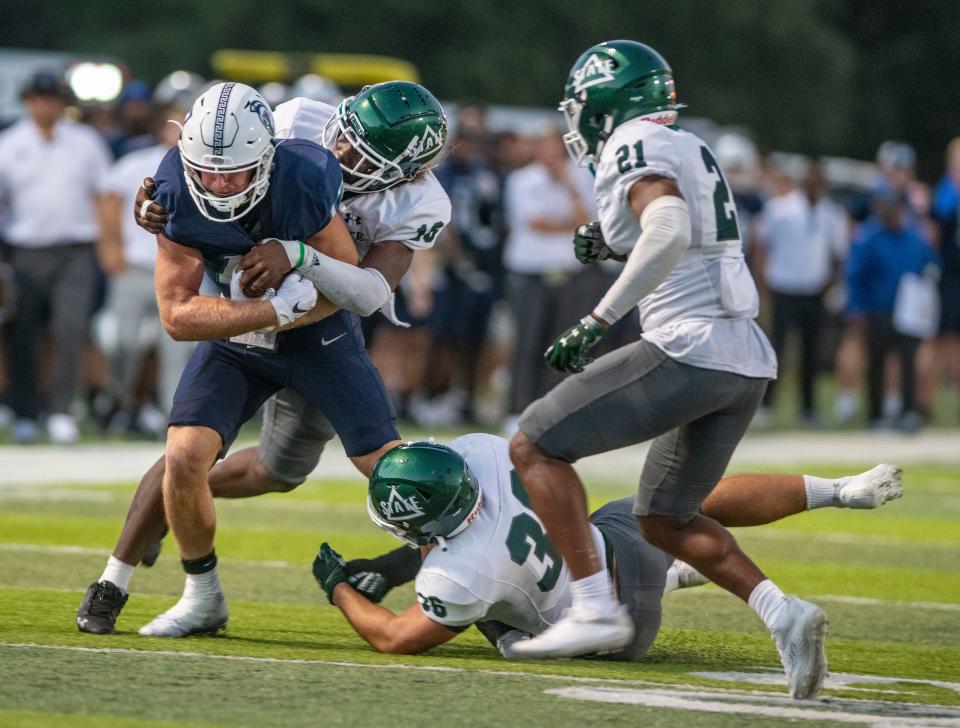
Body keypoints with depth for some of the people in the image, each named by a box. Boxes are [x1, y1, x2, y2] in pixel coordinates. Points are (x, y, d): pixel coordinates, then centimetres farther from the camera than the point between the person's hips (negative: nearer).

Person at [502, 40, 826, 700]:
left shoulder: (635, 147, -6)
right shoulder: (692, 150, 21)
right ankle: (783, 612, 2)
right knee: (664, 519, 20)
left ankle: (595, 609, -7)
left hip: (690, 349, -9)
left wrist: (599, 319, -25)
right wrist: (616, 246, 24)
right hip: (749, 359, 9)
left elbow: (670, 231, -25)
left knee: (536, 447, -1)